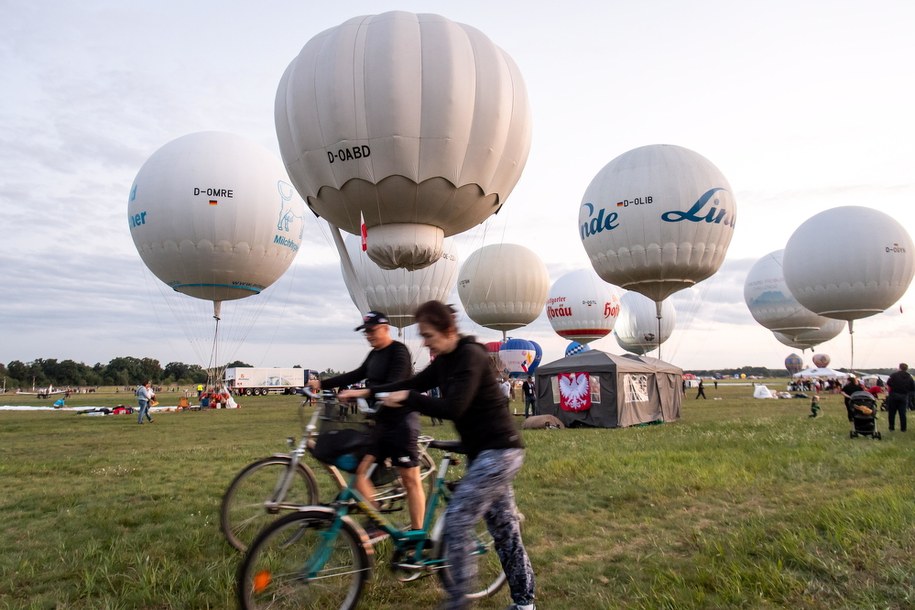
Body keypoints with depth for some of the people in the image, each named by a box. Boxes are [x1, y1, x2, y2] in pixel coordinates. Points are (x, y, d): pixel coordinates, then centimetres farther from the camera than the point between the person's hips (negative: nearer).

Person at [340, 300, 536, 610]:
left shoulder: (470, 356, -19)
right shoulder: (444, 361, 9)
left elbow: (453, 408, -27)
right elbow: (412, 384, 11)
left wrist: (407, 398, -19)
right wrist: (368, 392, 2)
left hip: (499, 451, -9)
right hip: (483, 451, 9)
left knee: (457, 520, -10)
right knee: (504, 528, 15)